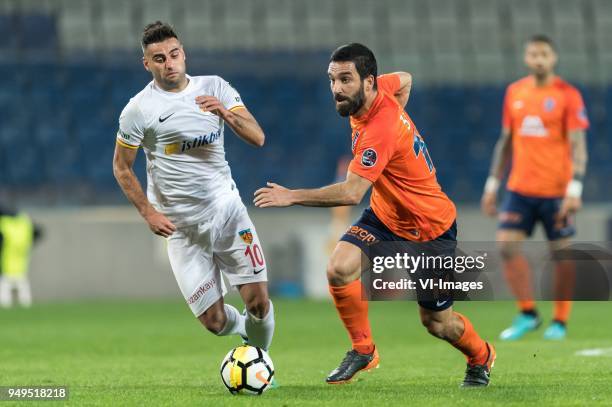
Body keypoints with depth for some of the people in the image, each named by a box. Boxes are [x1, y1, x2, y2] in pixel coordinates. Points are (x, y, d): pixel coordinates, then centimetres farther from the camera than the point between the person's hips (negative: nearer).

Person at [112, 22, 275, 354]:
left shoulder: (214, 88, 0)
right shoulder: (138, 109, -7)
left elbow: (257, 137, -7)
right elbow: (121, 167, 2)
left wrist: (226, 113, -25)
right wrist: (148, 213, -7)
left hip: (226, 208, 2)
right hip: (181, 225, -2)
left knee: (258, 302, -7)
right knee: (215, 321, -3)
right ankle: (242, 327, 32)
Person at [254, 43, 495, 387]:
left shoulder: (380, 130, -34)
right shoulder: (382, 90, -9)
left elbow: (352, 192, -40)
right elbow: (405, 80, 15)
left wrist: (292, 196, -38)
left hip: (431, 229, -8)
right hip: (386, 215, 8)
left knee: (437, 323, 7)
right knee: (339, 269, -19)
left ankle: (481, 357, 39)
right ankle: (363, 350, 0)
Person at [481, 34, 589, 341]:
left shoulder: (567, 95, -6)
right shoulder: (514, 92, 9)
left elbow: (578, 144, -10)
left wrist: (574, 188, -20)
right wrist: (493, 184, 14)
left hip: (556, 190, -4)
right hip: (520, 188, 4)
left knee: (561, 253, 2)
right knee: (507, 245, -8)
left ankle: (560, 322, 13)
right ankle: (527, 315, 4)